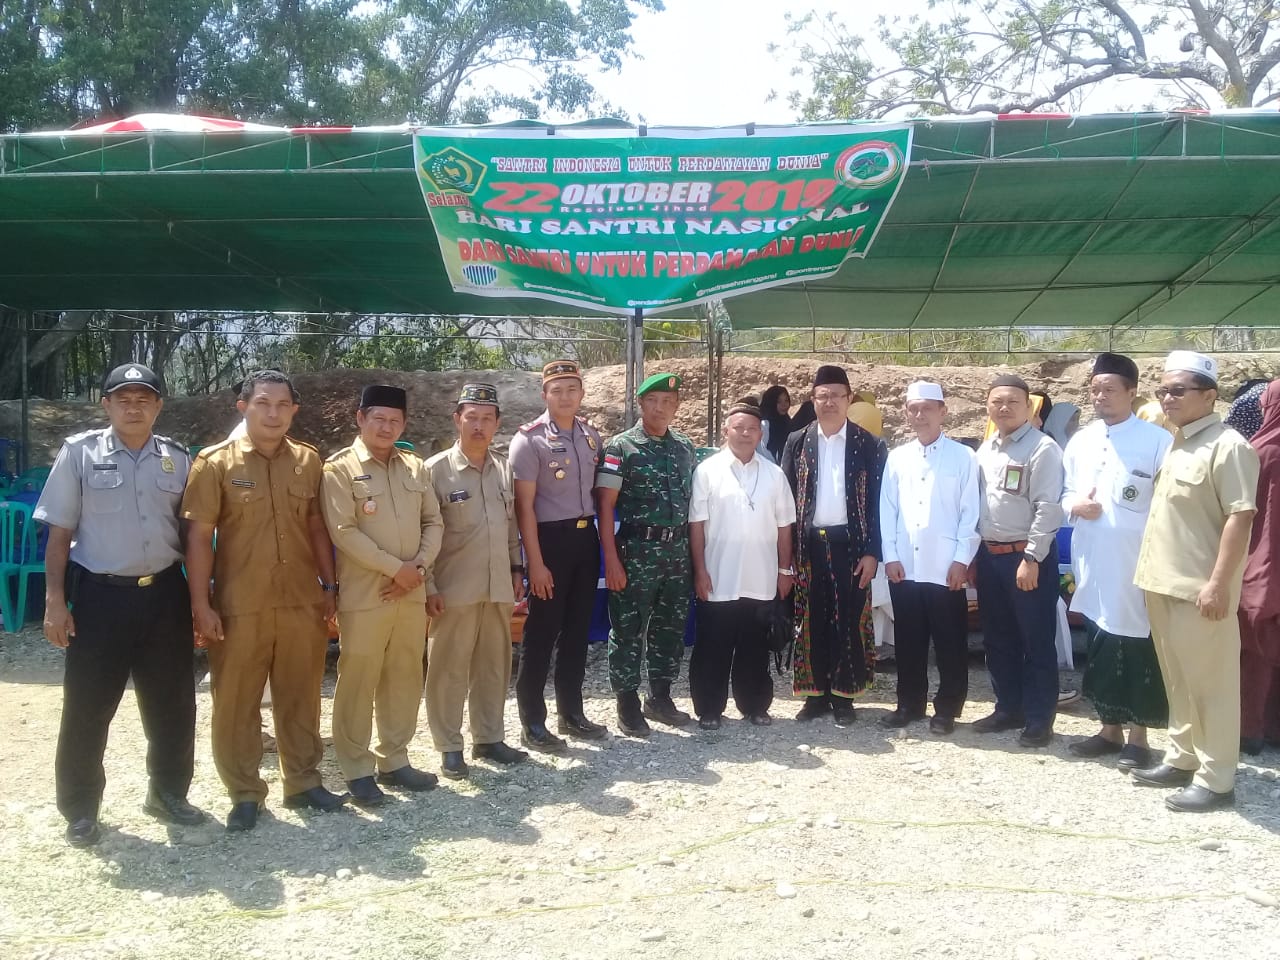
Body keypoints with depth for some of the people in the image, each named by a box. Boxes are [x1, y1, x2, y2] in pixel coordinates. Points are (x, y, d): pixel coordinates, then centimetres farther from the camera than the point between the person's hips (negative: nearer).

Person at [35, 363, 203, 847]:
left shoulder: (177, 459, 4)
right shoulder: (79, 452, -4)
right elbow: (60, 533, -1)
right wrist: (55, 599, -6)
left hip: (164, 593, 3)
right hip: (100, 594, -3)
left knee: (172, 704, 12)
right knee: (87, 707, 6)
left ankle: (168, 793, 32)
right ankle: (80, 808, 25)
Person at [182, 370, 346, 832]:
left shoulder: (308, 461, 6)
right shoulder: (215, 462, -4)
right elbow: (199, 537, -5)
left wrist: (329, 587, 9)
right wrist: (201, 604, -9)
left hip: (303, 603, 3)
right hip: (239, 607, -3)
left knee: (300, 699, 13)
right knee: (236, 704, 7)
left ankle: (303, 782, 29)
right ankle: (245, 794, 22)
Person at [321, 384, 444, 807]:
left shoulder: (416, 467, 11)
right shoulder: (339, 468, -6)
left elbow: (433, 522, 11)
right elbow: (344, 532, -13)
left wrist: (419, 566, -6)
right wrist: (395, 568, -15)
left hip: (412, 594, 5)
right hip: (364, 595, -5)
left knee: (404, 679, 12)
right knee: (358, 682, 1)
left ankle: (393, 760, 26)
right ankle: (357, 770, 13)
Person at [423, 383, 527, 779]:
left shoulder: (504, 468, 8)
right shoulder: (436, 469, -8)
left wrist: (516, 569, 13)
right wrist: (428, 586, -11)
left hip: (498, 586, 5)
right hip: (454, 589, -5)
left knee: (494, 665, 13)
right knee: (448, 668, 4)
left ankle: (488, 738, 27)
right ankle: (449, 747, 16)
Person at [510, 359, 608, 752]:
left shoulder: (591, 435, 7)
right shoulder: (529, 439, -10)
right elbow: (524, 506, -12)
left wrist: (604, 542, 9)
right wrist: (535, 563, -15)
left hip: (586, 537, 6)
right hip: (551, 539, -6)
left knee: (578, 629, 14)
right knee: (541, 633, 1)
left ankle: (571, 712, 28)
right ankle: (532, 723, 12)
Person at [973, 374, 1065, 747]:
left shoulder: (1042, 449, -10)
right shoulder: (985, 450, 12)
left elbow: (1048, 509, -16)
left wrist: (1031, 558, -19)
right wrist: (974, 552, 12)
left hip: (1028, 557, -7)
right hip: (989, 556, 7)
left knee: (1036, 641, 2)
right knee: (998, 639, 15)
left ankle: (1039, 720, 12)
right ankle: (1008, 708, 28)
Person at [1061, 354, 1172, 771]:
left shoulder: (1157, 441, -7)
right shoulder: (1080, 442, 10)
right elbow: (1065, 493, 18)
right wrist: (1073, 504, -5)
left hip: (1136, 568, -5)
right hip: (1090, 566, 6)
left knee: (1138, 653, 4)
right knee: (1099, 651, 13)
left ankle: (1138, 738, 17)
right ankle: (1110, 730, 27)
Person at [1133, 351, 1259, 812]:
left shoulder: (1227, 446, -12)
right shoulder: (1176, 444, 14)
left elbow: (1240, 517, -18)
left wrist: (1219, 583, -21)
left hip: (1199, 589, -8)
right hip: (1164, 583, 9)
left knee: (1210, 684, 0)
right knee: (1178, 680, 17)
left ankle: (1215, 779, 9)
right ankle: (1181, 759, 28)